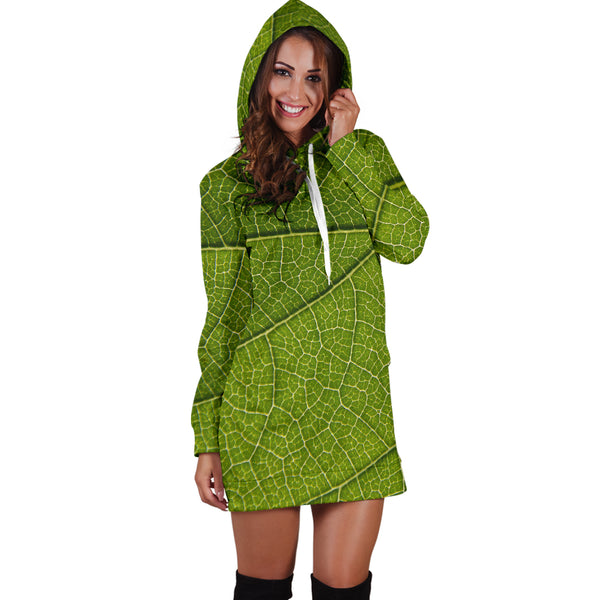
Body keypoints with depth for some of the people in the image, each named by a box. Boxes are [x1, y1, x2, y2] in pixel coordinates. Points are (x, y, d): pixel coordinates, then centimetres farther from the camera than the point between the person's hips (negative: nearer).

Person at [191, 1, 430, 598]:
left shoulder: (364, 154, 9)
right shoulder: (227, 184, 3)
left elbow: (407, 241, -9)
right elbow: (222, 315, 3)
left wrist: (344, 147, -8)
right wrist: (207, 440, 0)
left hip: (355, 405, 2)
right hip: (264, 405, -1)